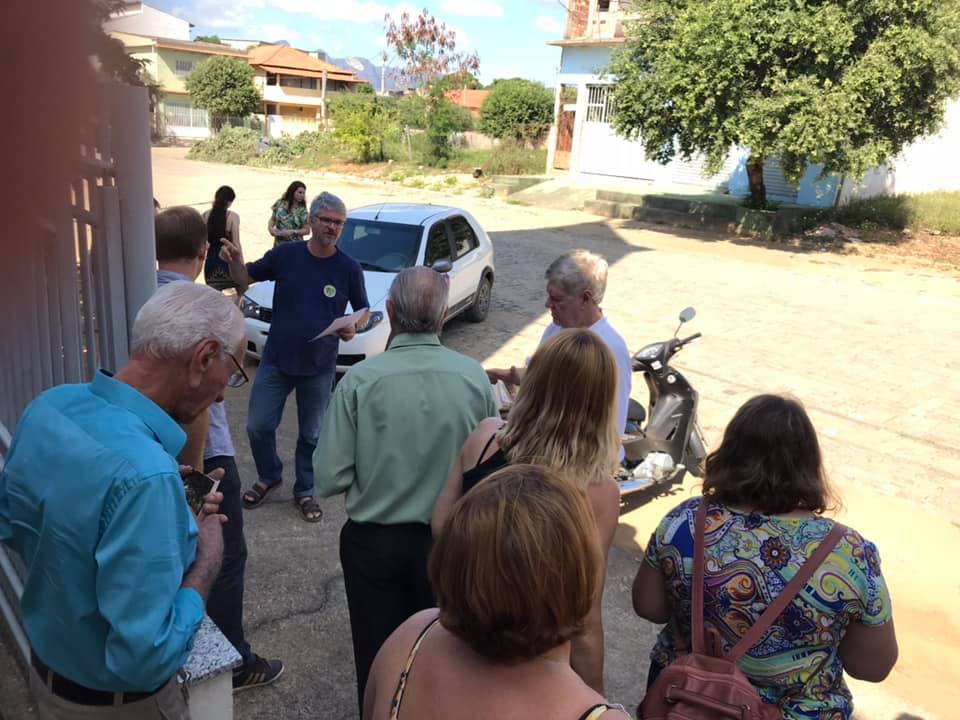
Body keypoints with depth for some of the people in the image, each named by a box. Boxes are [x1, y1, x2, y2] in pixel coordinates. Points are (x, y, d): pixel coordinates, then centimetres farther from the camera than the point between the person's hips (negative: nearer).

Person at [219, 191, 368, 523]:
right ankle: (269, 477, 33)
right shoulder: (285, 254, -6)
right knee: (258, 426, 5)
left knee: (311, 434, 11)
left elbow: (363, 310, 5)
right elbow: (245, 278, 6)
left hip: (319, 367, 0)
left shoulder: (349, 268, -6)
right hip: (276, 361, 1)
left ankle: (305, 491, 32)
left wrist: (353, 327, -17)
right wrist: (234, 261, -17)